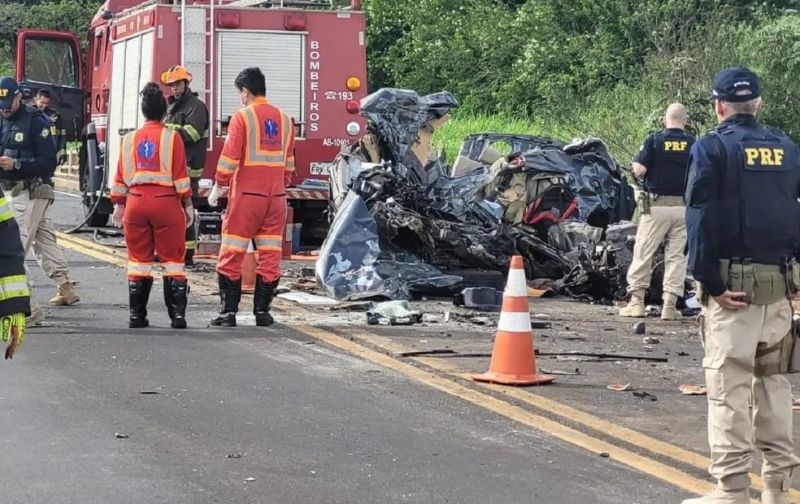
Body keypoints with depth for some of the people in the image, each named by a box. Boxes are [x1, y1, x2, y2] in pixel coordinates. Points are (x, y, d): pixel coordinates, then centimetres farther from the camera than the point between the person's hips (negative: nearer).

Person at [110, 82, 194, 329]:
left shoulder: (130, 139, 8)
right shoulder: (171, 137, -2)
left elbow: (120, 177, 11)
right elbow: (180, 175, -4)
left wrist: (119, 205, 20)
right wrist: (187, 205, 2)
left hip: (136, 202, 3)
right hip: (166, 201, -3)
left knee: (139, 259, 10)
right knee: (172, 259, 4)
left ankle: (137, 315, 10)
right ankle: (178, 314, -1)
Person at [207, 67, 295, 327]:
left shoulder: (242, 117, -7)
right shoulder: (284, 119, 9)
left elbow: (229, 157, -10)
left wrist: (218, 187, 0)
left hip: (246, 195, -5)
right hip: (276, 197, 5)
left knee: (232, 255, 2)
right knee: (269, 255, 8)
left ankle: (229, 311, 0)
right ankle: (262, 311, 8)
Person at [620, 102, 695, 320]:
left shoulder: (654, 140, -5)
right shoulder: (693, 143, 2)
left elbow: (639, 170, -10)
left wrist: (638, 162, 11)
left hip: (656, 206, -2)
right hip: (684, 206, 2)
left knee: (643, 253, 5)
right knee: (676, 256, 5)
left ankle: (636, 300, 3)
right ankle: (670, 305, 2)